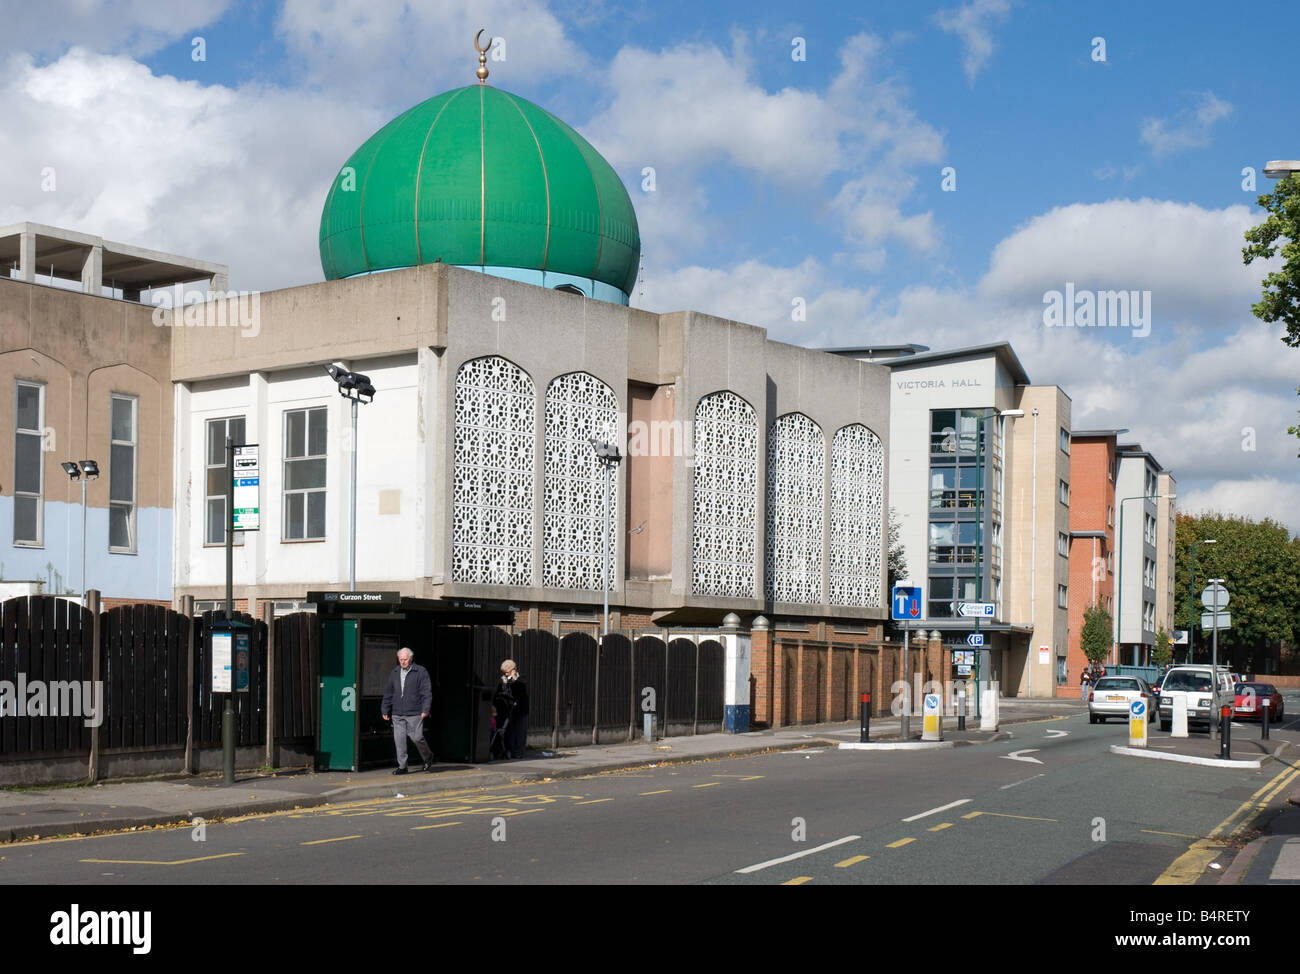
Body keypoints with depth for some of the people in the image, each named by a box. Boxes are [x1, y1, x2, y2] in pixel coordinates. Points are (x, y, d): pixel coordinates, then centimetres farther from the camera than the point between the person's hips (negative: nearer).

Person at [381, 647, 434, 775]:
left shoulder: (421, 672, -1)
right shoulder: (394, 673, 13)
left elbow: (427, 692, -5)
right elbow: (388, 693, 17)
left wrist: (425, 710, -12)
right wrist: (385, 710, 13)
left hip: (414, 713, -4)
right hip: (397, 714, 4)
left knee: (417, 737, -3)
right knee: (399, 740, 0)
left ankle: (427, 757, 23)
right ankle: (402, 766, 6)